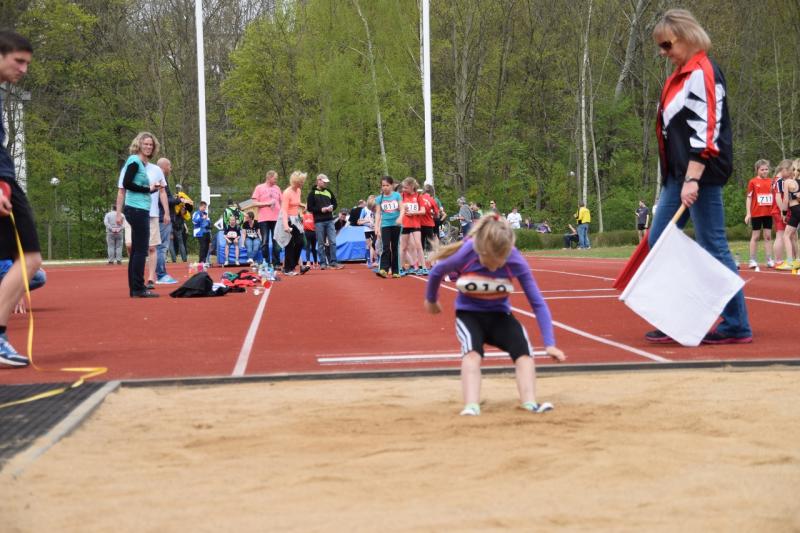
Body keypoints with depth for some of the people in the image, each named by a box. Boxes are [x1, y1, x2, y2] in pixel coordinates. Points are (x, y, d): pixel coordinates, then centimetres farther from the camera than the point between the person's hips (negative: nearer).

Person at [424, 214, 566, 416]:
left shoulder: (516, 261, -23)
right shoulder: (464, 255, -26)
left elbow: (538, 303, -15)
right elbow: (437, 272, -2)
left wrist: (549, 344, -21)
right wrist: (431, 300, 16)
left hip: (499, 315, 2)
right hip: (469, 314, -2)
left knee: (523, 350, -26)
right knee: (472, 352, -32)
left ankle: (530, 403, -33)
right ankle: (471, 408, -44)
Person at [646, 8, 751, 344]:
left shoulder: (702, 73, -13)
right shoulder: (681, 75, 16)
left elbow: (705, 131, -21)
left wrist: (692, 179, -26)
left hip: (700, 174, -10)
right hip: (677, 174, 10)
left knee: (713, 247, -5)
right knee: (658, 242, 9)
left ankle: (737, 326, 2)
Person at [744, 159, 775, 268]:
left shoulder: (771, 182, 7)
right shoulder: (753, 182, -2)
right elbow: (749, 198, -1)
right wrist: (748, 213, -7)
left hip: (769, 213, 3)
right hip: (756, 213, -3)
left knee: (768, 236, 5)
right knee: (755, 236, 3)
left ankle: (769, 260, 6)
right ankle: (752, 260, 6)